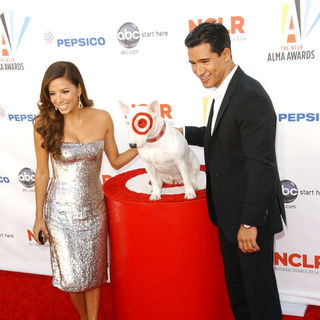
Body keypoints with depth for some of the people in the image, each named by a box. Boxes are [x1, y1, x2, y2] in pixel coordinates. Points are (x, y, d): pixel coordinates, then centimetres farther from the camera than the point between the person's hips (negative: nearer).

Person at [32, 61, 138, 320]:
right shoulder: (45, 124, -13)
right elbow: (42, 173, -4)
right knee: (72, 274, 11)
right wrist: (39, 217, 0)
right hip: (61, 210, -1)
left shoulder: (102, 119, -8)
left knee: (93, 270, 15)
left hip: (94, 207, 2)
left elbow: (116, 161, 4)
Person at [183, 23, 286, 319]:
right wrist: (183, 133, 13)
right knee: (234, 283, 24)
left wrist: (250, 223, -24)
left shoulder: (251, 97, -24)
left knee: (258, 285, 8)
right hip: (228, 213, 9)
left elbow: (261, 166, -26)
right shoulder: (223, 90, 6)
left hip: (250, 216, -9)